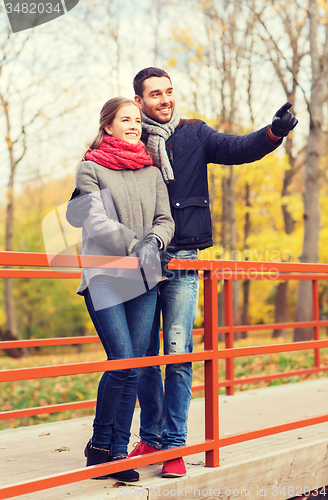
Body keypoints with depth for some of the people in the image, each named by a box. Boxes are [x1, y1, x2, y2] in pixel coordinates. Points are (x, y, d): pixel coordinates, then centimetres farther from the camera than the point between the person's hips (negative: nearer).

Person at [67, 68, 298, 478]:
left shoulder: (194, 135, 7)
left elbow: (237, 149, -8)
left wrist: (274, 132, -25)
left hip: (182, 262, -1)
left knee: (178, 354, -5)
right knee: (143, 356, 7)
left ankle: (173, 444, 1)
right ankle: (150, 438, 21)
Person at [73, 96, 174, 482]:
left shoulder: (152, 172, 16)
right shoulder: (90, 169, 3)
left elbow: (165, 219, 13)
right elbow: (96, 222, -7)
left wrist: (154, 240, -9)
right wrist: (134, 244, -17)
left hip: (144, 278, 4)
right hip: (104, 277, -4)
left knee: (134, 367, 1)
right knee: (122, 362, -13)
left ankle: (119, 451, 10)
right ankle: (99, 444, 7)